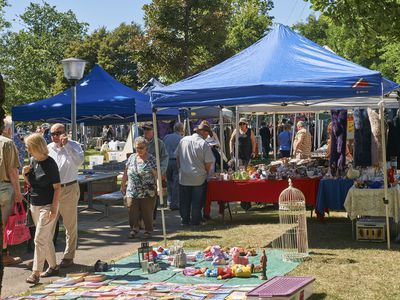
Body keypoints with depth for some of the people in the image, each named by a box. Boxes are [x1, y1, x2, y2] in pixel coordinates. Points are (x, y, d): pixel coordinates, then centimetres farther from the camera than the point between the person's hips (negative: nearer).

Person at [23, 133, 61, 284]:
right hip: (34, 205, 8)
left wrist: (54, 208, -19)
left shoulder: (50, 164, -15)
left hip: (47, 206, -8)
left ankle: (36, 272, -6)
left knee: (40, 239, -9)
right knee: (46, 239, 16)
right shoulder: (33, 161, 6)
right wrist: (25, 174, -3)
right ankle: (53, 267, 28)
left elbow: (57, 187, -14)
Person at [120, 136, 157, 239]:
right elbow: (126, 172, 17)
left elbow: (156, 174, -9)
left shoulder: (151, 159, -4)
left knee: (147, 213, 4)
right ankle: (134, 229, 20)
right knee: (132, 212, 2)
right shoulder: (132, 158, 9)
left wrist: (159, 188, -17)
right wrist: (123, 185, 18)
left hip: (148, 193, -3)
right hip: (132, 191, 3)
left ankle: (148, 230, 20)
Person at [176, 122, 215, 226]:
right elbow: (208, 163, -12)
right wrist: (206, 172, 7)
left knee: (184, 200, 14)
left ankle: (185, 220, 21)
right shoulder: (203, 144, -13)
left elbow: (177, 156, 10)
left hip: (184, 177, 4)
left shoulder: (183, 140, 1)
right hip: (198, 178, -4)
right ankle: (195, 221, 13)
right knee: (197, 201, 8)